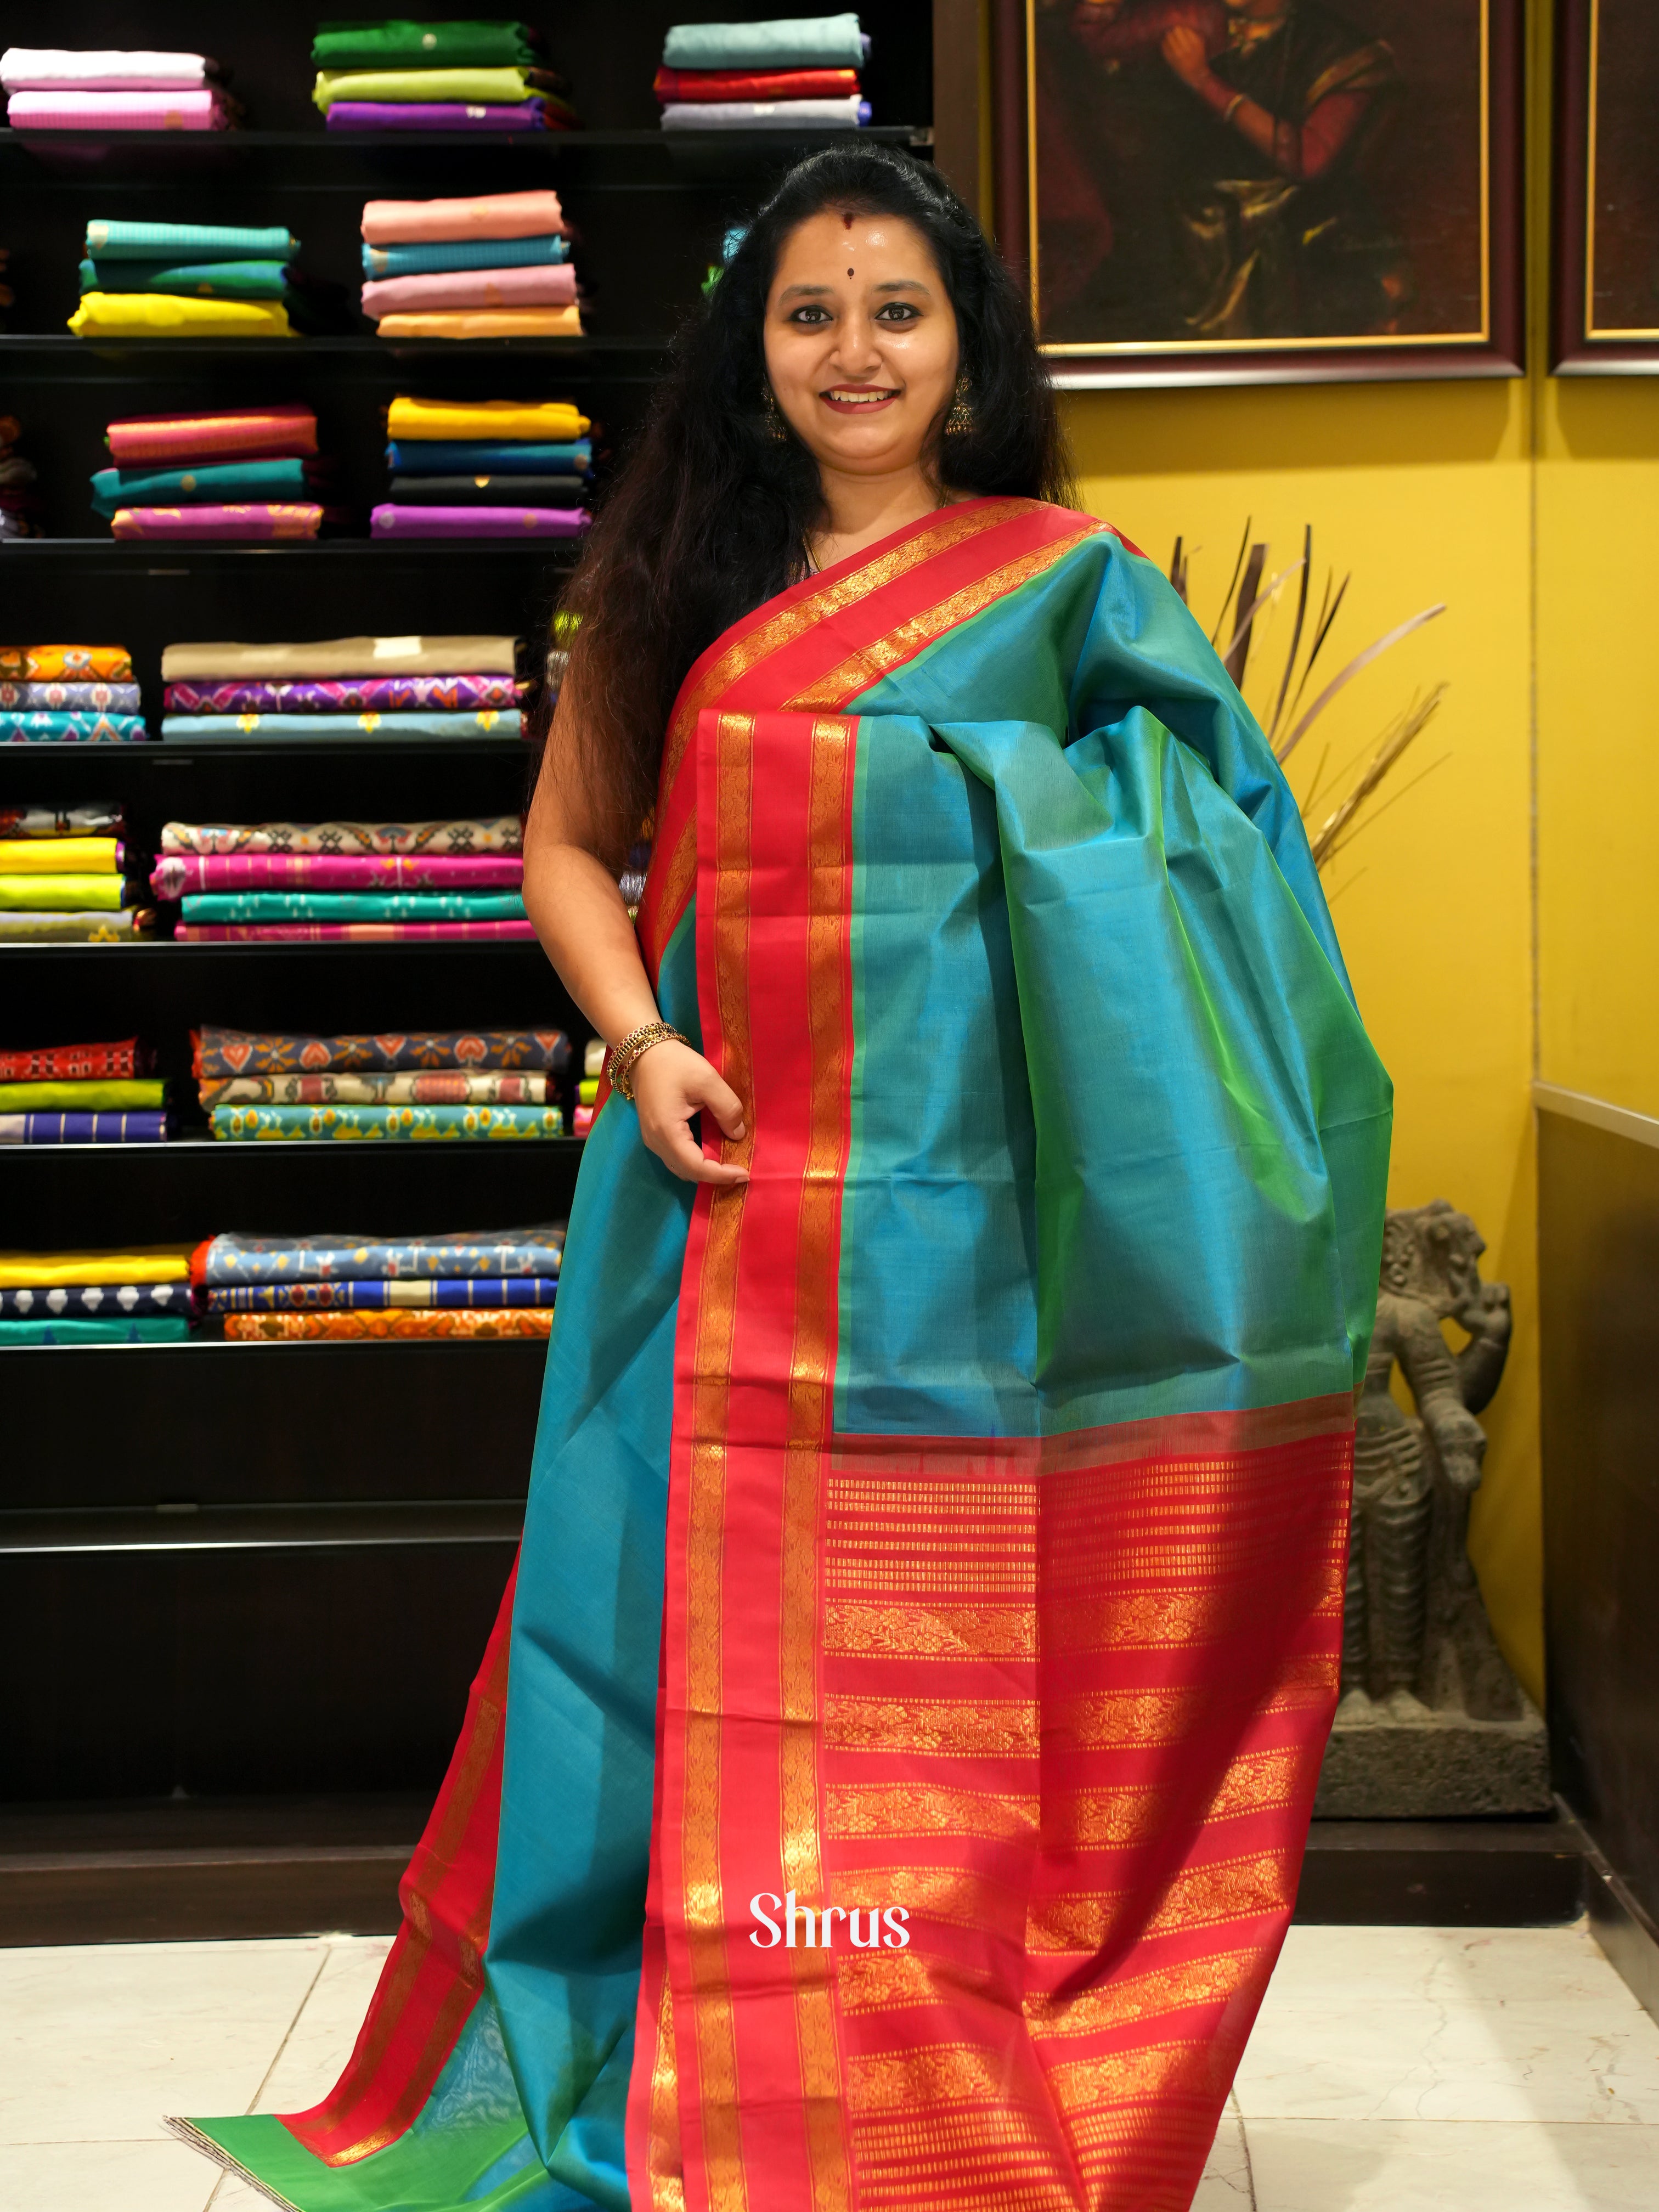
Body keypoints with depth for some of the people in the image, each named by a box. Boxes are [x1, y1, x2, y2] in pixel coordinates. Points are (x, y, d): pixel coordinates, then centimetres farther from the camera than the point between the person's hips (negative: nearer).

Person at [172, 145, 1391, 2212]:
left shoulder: (1064, 580, 4)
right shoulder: (684, 578, 11)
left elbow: (1204, 843, 1)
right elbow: (569, 838, 15)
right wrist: (641, 1047, -2)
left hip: (964, 1217, -2)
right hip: (732, 1198, 3)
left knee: (956, 1647, 4)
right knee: (715, 1642, 7)